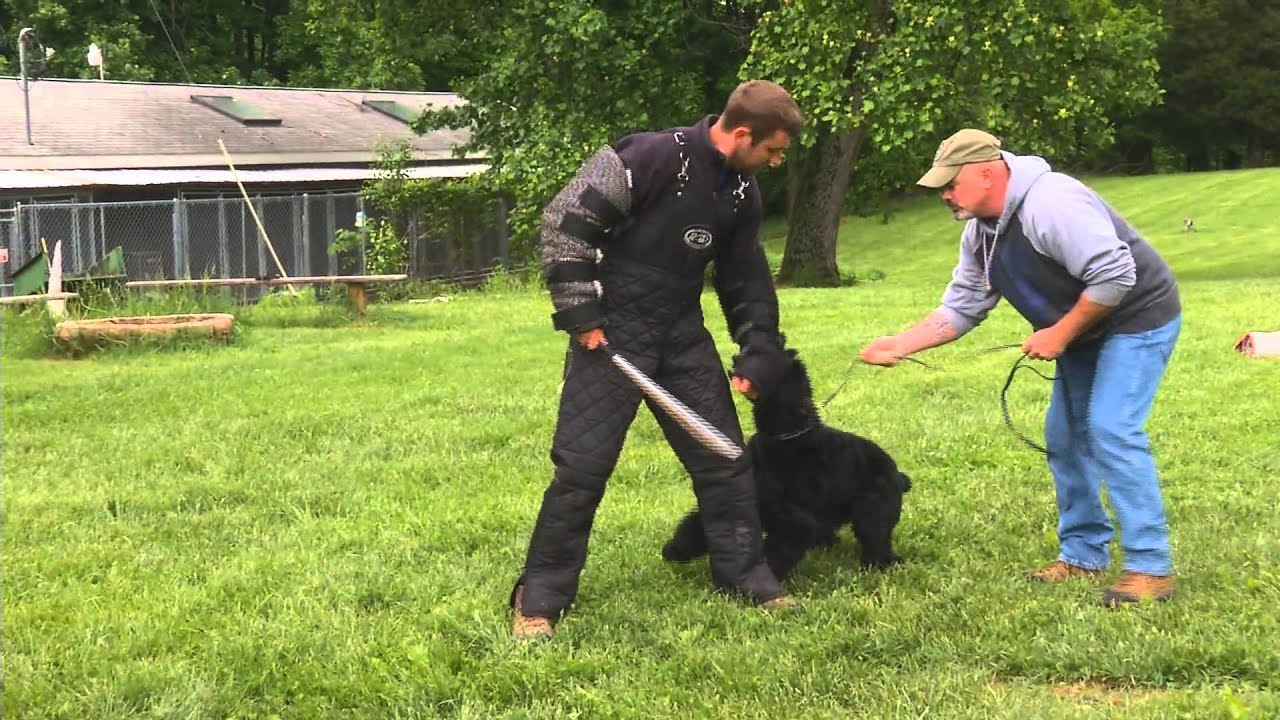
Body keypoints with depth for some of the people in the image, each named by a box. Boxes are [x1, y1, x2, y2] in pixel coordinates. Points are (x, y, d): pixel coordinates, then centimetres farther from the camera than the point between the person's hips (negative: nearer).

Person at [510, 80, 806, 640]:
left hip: (683, 336, 7)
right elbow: (565, 221, -17)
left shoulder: (741, 193, 5)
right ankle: (539, 599, 5)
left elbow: (747, 282, 17)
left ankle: (747, 577, 26)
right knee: (582, 466, -6)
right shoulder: (651, 158, -19)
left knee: (724, 458, 10)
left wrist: (759, 358, 14)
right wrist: (581, 316, -16)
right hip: (612, 333, -7)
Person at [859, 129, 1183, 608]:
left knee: (1111, 431, -19)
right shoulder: (981, 233, 2)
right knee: (1065, 438, 11)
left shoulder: (1050, 204, -29)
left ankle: (1150, 567, -16)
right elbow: (959, 309, 5)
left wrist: (1059, 334, -24)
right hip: (1082, 331, 10)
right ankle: (1083, 554, 22)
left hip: (1138, 320, -10)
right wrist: (899, 345, -8)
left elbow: (1115, 276, -32)